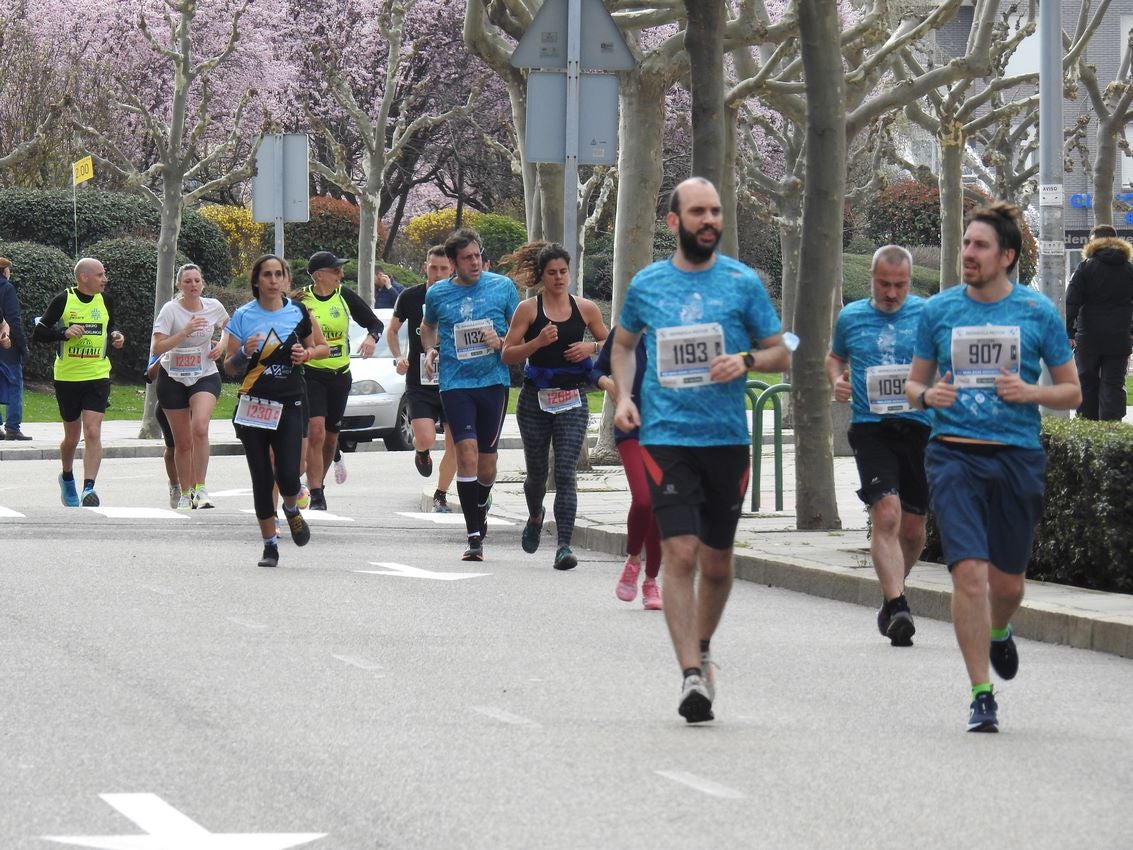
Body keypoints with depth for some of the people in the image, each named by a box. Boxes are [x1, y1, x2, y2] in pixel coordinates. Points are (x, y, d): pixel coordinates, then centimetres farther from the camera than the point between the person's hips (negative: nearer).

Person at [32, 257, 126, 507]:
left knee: (92, 432, -14)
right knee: (72, 436, 11)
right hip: (67, 377, -1)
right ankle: (67, 478, 38)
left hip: (97, 376, 1)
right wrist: (64, 333, -19)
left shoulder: (105, 301, 6)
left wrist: (116, 337, 1)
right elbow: (38, 334, -4)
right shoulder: (63, 300, -5)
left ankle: (89, 488, -18)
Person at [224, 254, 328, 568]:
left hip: (289, 404, 0)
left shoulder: (298, 313, 2)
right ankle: (270, 545, 14)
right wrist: (244, 352, -17)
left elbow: (324, 347, 14)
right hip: (253, 405, 0)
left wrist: (307, 353, -7)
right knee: (262, 479, 2)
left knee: (288, 476, -12)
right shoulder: (243, 317, 0)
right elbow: (230, 368, 4)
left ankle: (292, 510, 24)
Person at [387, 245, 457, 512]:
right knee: (425, 438, -17)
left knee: (455, 445, 0)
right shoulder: (410, 297, -1)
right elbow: (392, 330, 13)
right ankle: (421, 452, 21)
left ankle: (441, 496, 19)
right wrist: (398, 357, -4)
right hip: (419, 382, -1)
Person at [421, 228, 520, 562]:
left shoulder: (503, 286, 3)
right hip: (456, 382, -1)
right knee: (467, 452, -15)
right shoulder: (438, 293, 6)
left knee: (487, 460, 7)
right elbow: (428, 328, 25)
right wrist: (430, 350, 5)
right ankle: (475, 537, -14)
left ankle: (481, 508, 39)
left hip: (494, 381, 1)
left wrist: (501, 342, -9)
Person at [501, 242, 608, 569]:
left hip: (572, 400, 0)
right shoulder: (528, 309, 0)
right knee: (537, 471, 13)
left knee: (566, 471, -13)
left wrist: (591, 348, -5)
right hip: (535, 398, 0)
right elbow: (507, 354, -2)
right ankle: (535, 516, 46)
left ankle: (564, 546, -17)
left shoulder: (586, 308, 5)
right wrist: (538, 342, -17)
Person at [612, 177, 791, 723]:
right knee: (680, 553, -14)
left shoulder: (742, 282, 2)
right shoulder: (646, 284, 6)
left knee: (716, 562, 11)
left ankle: (702, 649, 36)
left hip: (727, 437, 1)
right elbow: (624, 344, 23)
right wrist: (623, 397, 7)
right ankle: (692, 675, -17)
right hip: (666, 437, -1)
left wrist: (746, 361, -14)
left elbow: (781, 353, 7)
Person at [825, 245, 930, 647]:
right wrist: (836, 381, 6)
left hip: (919, 427, 1)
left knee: (912, 527, 9)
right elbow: (834, 357, 27)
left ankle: (892, 593, 33)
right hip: (870, 428, -1)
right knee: (886, 515, -19)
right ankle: (897, 606, -22)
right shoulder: (851, 317, 10)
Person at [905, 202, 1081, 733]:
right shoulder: (939, 310, 5)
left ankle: (999, 633, 47)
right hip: (955, 454, 0)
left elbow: (1072, 393, 8)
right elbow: (913, 384, 14)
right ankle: (981, 694, -8)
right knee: (969, 571, -15)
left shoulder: (1037, 312, 2)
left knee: (1008, 581, 10)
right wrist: (926, 395, -9)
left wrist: (1030, 392, -12)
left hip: (1017, 455, 1)